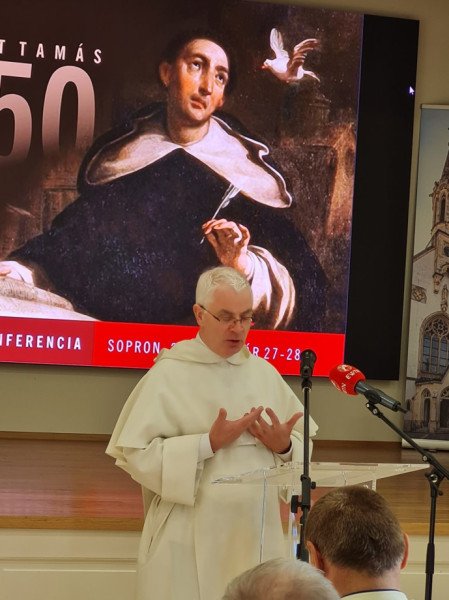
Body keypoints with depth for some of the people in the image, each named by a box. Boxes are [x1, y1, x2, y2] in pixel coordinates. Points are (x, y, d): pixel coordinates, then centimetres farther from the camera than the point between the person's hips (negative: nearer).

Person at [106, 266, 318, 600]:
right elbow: (138, 455, -14)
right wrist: (209, 444, -19)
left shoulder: (265, 373, 8)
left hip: (257, 534, 4)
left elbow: (301, 446, 10)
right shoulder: (169, 375, -7)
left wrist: (284, 446, -12)